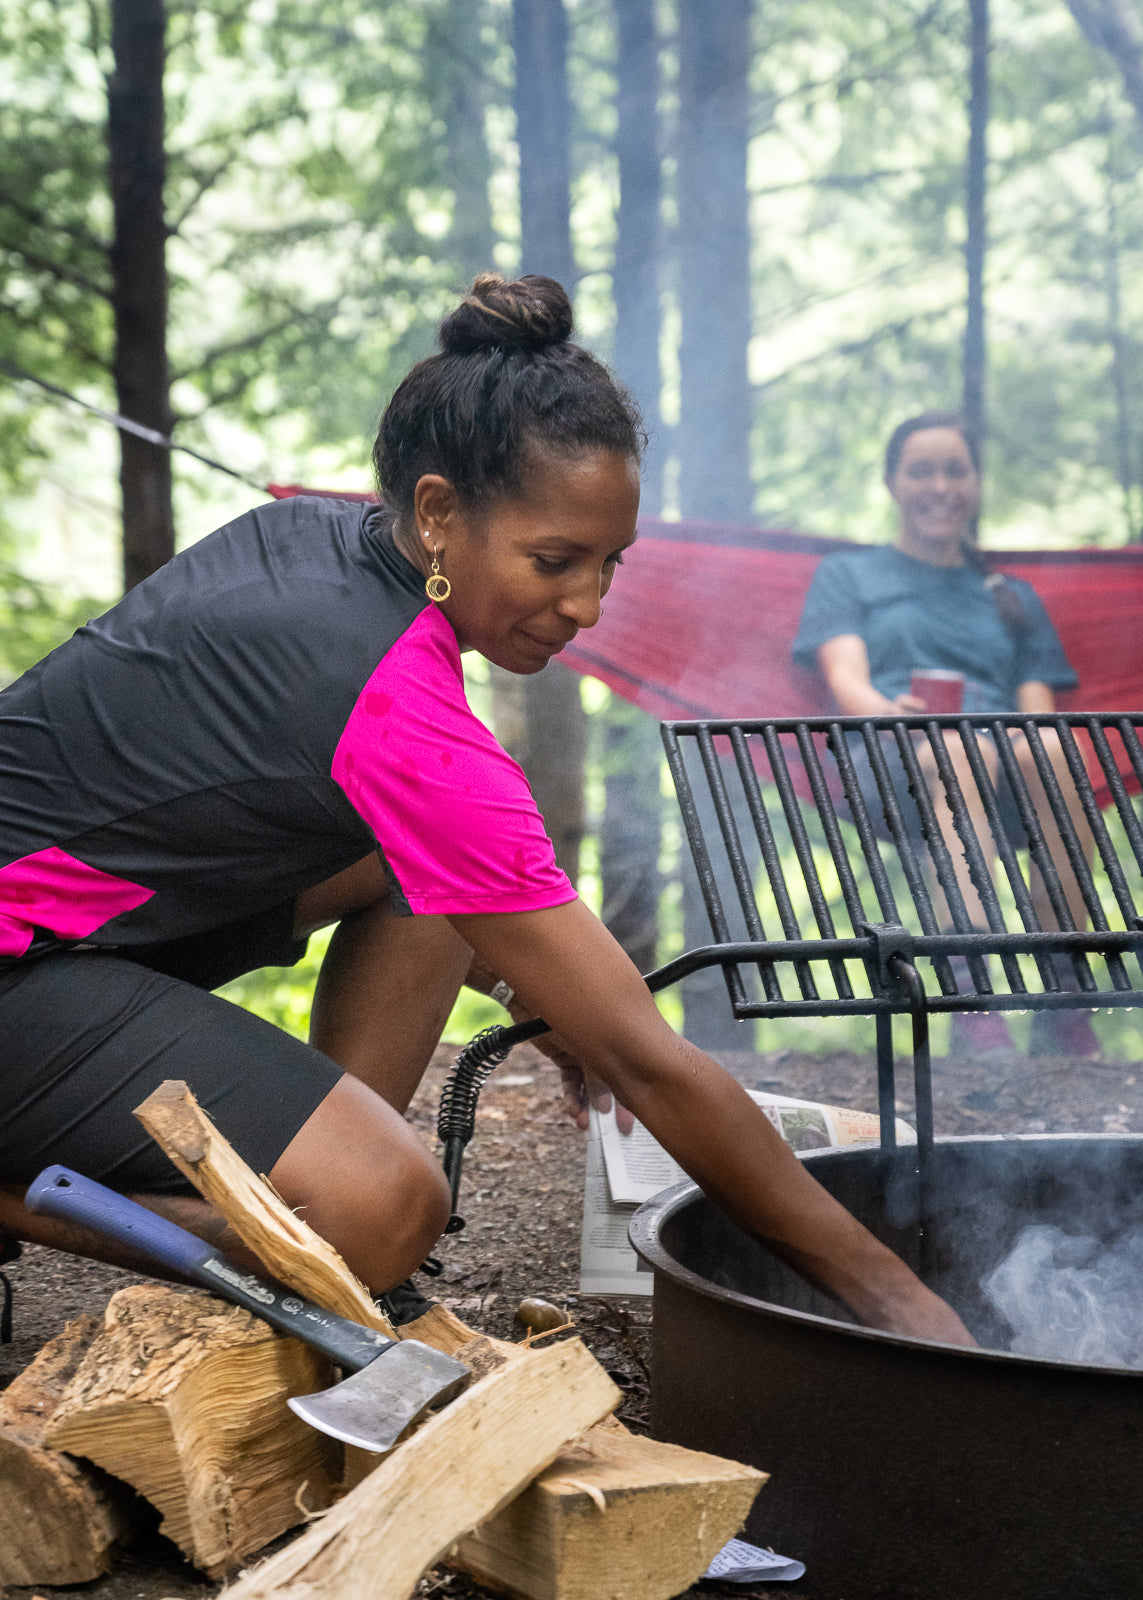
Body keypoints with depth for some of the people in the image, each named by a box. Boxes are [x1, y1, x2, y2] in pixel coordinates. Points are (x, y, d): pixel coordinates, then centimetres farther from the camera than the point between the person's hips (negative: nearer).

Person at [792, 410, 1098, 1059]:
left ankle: (1063, 1013, -38)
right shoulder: (848, 574, 25)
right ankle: (975, 1007, -55)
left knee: (1052, 751, -36)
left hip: (1007, 758, 2)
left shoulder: (1014, 598, 32)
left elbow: (1039, 710, 17)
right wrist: (891, 711, -20)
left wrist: (1038, 735, -10)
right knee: (961, 748, -40)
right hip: (885, 763, -2)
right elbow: (847, 679, 5)